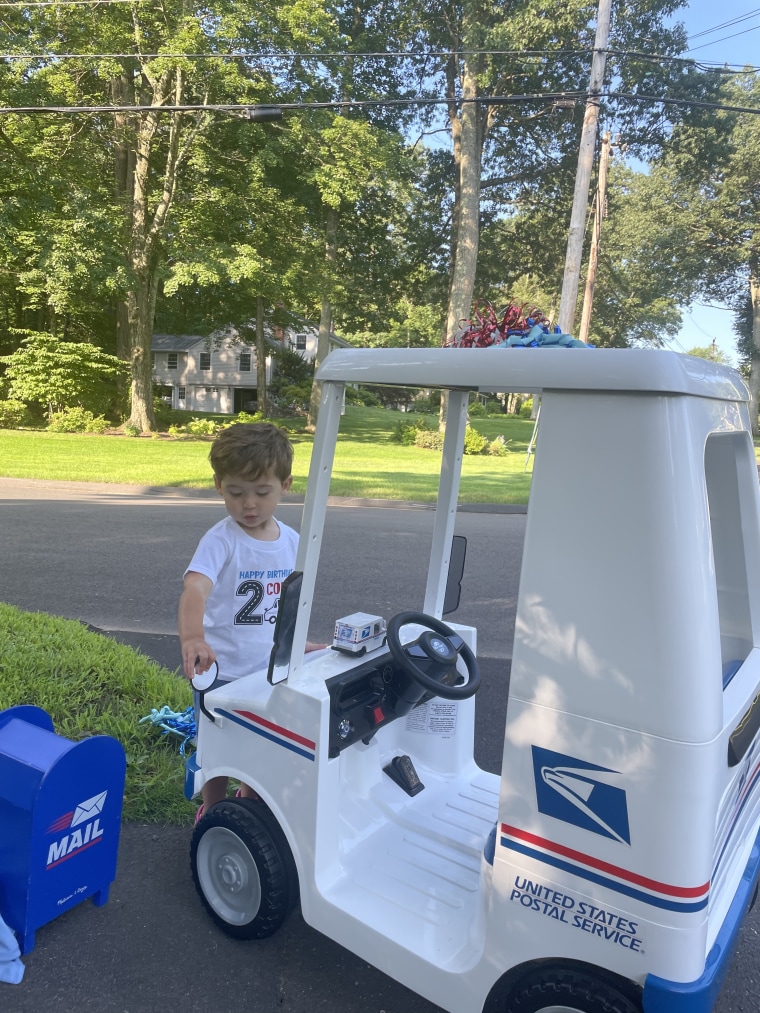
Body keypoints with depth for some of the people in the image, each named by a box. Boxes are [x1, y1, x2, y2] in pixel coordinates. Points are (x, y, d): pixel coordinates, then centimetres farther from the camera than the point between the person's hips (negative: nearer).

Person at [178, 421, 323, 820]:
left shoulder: (291, 541, -3)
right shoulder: (220, 541, -20)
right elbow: (194, 589, -38)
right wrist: (192, 638, -55)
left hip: (271, 670, 5)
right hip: (223, 672, -5)